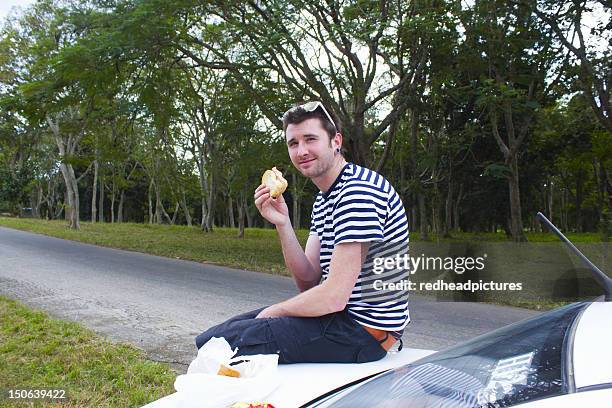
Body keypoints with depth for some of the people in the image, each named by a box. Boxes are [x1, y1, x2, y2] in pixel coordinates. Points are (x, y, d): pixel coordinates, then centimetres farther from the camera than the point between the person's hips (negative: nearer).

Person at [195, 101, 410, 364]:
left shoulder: (359, 190, -20)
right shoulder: (323, 200, 13)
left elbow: (334, 296, -24)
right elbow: (308, 281, 5)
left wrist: (272, 312, -7)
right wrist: (282, 224, -9)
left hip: (364, 328, -9)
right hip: (339, 311, 9)